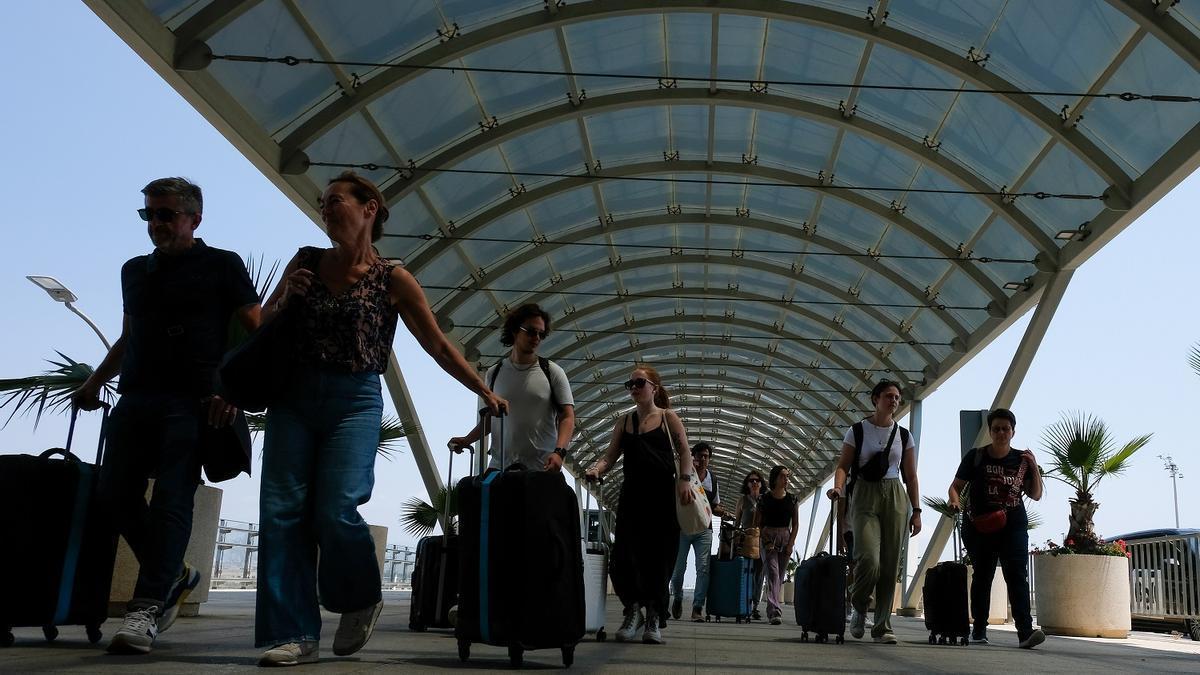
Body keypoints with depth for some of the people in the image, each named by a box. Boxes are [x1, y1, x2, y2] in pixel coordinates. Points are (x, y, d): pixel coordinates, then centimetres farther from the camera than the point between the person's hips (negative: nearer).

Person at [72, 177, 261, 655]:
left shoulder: (222, 266, 4)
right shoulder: (135, 270, 21)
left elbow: (258, 334, 0)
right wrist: (95, 382, 17)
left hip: (193, 401, -6)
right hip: (136, 399, 6)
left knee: (172, 498, -13)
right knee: (116, 494, 0)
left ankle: (146, 608, -15)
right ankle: (173, 576, 19)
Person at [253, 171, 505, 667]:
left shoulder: (393, 281, 1)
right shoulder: (305, 262, 10)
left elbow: (439, 347, 5)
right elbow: (264, 324, 18)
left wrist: (485, 392, 3)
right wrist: (285, 298, -3)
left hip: (355, 401, -3)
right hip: (293, 396, 4)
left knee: (335, 512, -15)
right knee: (282, 512, -6)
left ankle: (361, 603, 14)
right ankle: (295, 634, 0)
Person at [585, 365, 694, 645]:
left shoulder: (668, 417, 6)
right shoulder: (624, 422, 14)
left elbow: (684, 451, 2)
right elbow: (610, 456, 8)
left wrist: (684, 480, -14)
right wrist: (596, 470, -12)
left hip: (663, 496, -2)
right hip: (632, 495, 2)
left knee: (659, 558, 0)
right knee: (624, 557, -8)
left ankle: (653, 619, 13)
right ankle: (633, 611, 12)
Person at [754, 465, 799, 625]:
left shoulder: (792, 499, 8)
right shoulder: (765, 498, 1)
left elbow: (795, 524, 9)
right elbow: (757, 523, 2)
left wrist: (790, 544, -2)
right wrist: (766, 541, -9)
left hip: (786, 540, 3)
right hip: (768, 539, -3)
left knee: (780, 577, 5)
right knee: (773, 574, -16)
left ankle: (772, 610, 16)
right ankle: (775, 611, -25)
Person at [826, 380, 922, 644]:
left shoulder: (904, 436, 11)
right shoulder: (857, 431, 3)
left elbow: (910, 476, 12)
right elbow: (843, 466, 1)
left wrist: (916, 511, 6)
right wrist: (838, 486, -19)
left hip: (895, 498, 3)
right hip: (864, 496, -3)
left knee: (890, 565, -1)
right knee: (869, 559, -18)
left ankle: (882, 626, 8)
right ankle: (858, 607, 10)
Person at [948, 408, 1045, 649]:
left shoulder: (1022, 459, 8)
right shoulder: (975, 457, 2)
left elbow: (1036, 495, 11)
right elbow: (955, 486, 6)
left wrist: (1034, 467, -2)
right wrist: (955, 501, -16)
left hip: (1014, 527, 1)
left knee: (1017, 575, -12)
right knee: (982, 575, 6)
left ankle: (1025, 631, -21)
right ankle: (979, 629, 15)